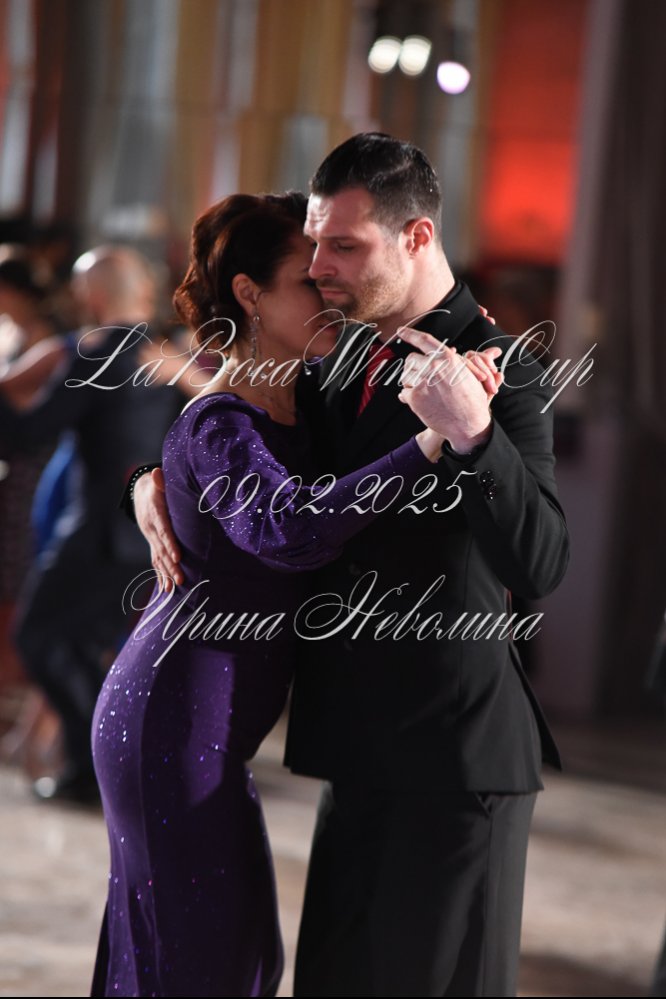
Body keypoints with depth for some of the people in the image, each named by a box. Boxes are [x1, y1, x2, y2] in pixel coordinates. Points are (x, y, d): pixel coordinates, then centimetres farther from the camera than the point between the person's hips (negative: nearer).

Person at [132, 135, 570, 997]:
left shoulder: (501, 373, -14)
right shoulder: (347, 355, 8)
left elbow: (537, 569, -24)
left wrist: (472, 434, -36)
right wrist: (157, 481, 8)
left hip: (453, 748, -7)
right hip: (364, 738, 8)